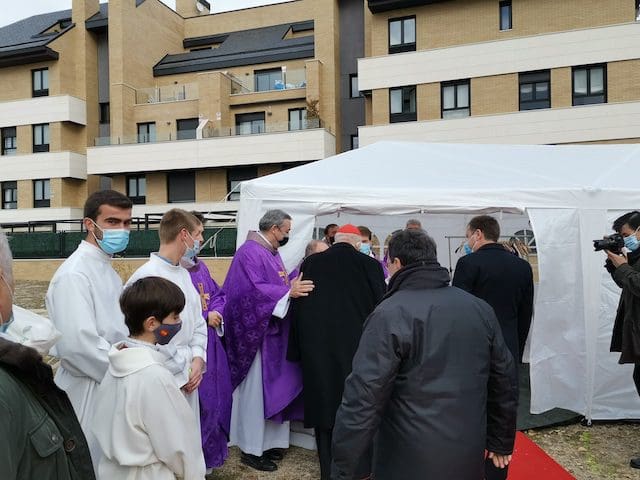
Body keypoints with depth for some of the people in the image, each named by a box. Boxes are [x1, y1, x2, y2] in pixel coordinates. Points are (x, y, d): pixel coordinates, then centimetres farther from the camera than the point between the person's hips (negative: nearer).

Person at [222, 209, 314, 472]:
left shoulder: (271, 252, 15)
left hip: (274, 332, 10)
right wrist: (289, 292, -30)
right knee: (255, 389, -1)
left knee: (271, 387, 14)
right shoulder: (250, 251, -15)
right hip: (256, 332, -10)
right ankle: (251, 449, 12)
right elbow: (254, 288, -25)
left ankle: (267, 441, 26)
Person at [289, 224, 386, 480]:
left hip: (318, 350, 2)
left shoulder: (310, 264, -1)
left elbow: (297, 308, 3)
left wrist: (298, 351, 12)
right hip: (358, 349, -1)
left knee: (325, 404, 13)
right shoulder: (370, 265, -8)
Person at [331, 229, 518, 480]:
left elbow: (363, 397, -20)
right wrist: (501, 443, 20)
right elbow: (504, 377, 9)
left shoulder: (390, 315, -17)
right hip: (469, 459, 6)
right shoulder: (480, 308, 2)